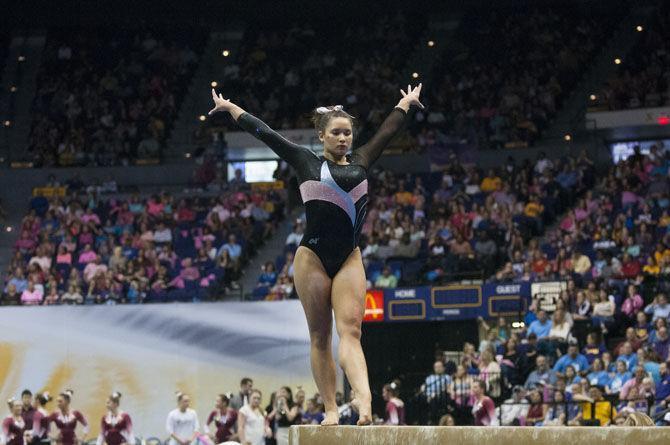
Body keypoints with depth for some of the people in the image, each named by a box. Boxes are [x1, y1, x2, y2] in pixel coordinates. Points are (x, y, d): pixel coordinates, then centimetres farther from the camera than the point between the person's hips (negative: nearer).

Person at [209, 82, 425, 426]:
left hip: (349, 258, 2)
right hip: (312, 256, -2)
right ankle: (330, 409, 4)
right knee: (320, 337, 1)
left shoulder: (360, 162, 14)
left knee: (350, 330, -13)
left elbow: (388, 129, 28)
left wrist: (406, 103, 41)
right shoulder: (307, 162, 6)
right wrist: (229, 108, 15)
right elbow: (264, 133, 11)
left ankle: (364, 398, -32)